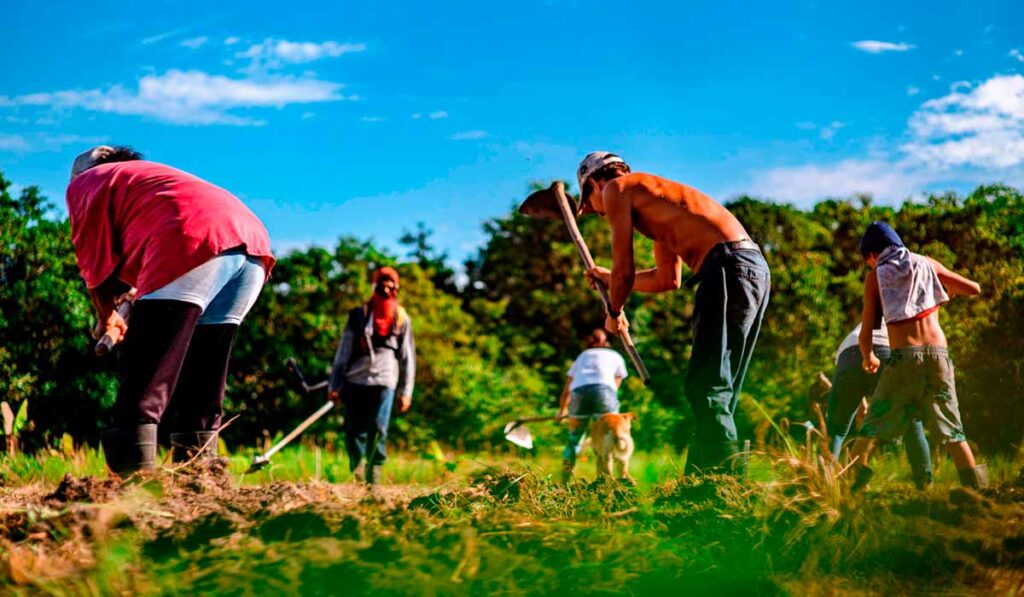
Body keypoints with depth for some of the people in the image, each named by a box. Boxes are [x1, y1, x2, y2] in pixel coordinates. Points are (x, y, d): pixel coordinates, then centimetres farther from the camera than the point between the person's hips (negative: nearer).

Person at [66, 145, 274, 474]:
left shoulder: (84, 183, 22)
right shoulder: (155, 176, 42)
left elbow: (97, 263, 16)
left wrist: (107, 317, 28)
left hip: (194, 242, -7)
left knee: (141, 384, -9)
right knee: (201, 383, 17)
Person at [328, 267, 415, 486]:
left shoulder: (402, 318, 10)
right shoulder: (359, 315, 9)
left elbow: (407, 357, 11)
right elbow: (344, 351, 7)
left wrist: (406, 392, 5)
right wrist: (335, 385, 2)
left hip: (384, 380, -1)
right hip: (356, 379, 1)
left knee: (378, 429, -8)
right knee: (353, 429, -3)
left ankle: (373, 475, 0)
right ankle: (357, 466, 14)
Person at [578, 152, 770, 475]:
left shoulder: (616, 188, 7)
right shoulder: (653, 199, 33)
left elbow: (625, 270, 3)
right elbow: (668, 279, 39)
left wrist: (614, 312, 22)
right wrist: (609, 278, 50)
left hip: (728, 265, -9)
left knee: (706, 388, -11)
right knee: (717, 391, 13)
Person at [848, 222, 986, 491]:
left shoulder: (875, 276, 8)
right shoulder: (926, 263, 14)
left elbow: (865, 334, 6)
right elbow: (974, 288, 16)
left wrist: (868, 357, 26)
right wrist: (951, 289, 37)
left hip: (903, 357, -2)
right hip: (938, 354, 2)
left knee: (871, 427, 10)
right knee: (952, 430, 11)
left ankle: (854, 484, 3)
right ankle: (977, 488, 4)